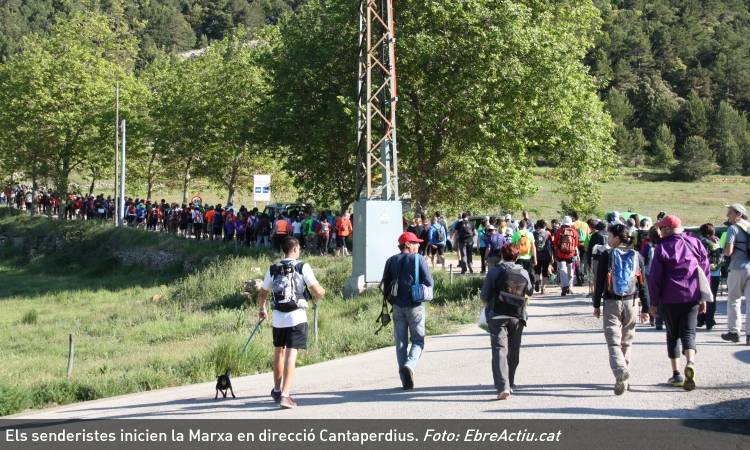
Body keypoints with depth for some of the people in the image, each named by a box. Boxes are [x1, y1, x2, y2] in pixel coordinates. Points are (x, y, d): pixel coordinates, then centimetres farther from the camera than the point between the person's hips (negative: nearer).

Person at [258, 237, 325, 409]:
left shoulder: (273, 269, 5)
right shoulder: (302, 267, -6)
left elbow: (262, 293, 15)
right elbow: (318, 292, -11)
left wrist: (262, 309, 34)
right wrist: (320, 295, 13)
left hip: (278, 318, 4)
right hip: (297, 317, -4)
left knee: (278, 353, 21)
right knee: (291, 356, -7)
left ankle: (277, 390, 36)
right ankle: (285, 395, -15)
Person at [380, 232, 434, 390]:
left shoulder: (391, 261, 6)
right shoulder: (418, 259, -6)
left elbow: (384, 285, 5)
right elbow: (429, 283, -10)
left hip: (398, 306, 4)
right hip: (415, 305, -3)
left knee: (400, 342, 8)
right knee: (418, 340, 5)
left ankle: (405, 380, 5)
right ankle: (409, 365, -22)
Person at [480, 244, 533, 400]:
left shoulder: (495, 271, -7)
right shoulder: (524, 273, 1)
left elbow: (484, 295, -6)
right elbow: (529, 292, 14)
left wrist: (488, 305, 13)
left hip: (497, 316, -3)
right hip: (517, 317, 3)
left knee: (499, 349, -7)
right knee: (513, 352, 17)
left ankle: (503, 387, -21)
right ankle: (510, 385, 27)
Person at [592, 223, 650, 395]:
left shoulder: (606, 256, -6)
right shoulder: (636, 256, 3)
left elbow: (599, 282, -5)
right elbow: (642, 284, 4)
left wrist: (596, 305, 4)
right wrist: (645, 309, 8)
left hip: (611, 303, -3)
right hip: (631, 303, 3)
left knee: (613, 342, -3)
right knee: (627, 342, 15)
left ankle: (621, 372, -27)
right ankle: (624, 378, 20)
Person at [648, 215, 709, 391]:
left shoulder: (662, 247, -4)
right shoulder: (696, 244, 7)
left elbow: (654, 277, -5)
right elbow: (706, 272, 10)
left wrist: (654, 302, 3)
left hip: (670, 299, -2)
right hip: (692, 297, 2)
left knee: (672, 334, 10)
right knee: (688, 333, 2)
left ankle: (676, 374, 10)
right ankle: (690, 363, -25)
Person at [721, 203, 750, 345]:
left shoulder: (733, 229, -7)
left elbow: (728, 251, -15)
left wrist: (724, 251, 5)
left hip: (738, 268, -4)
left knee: (733, 300, 9)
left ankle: (733, 331, 10)